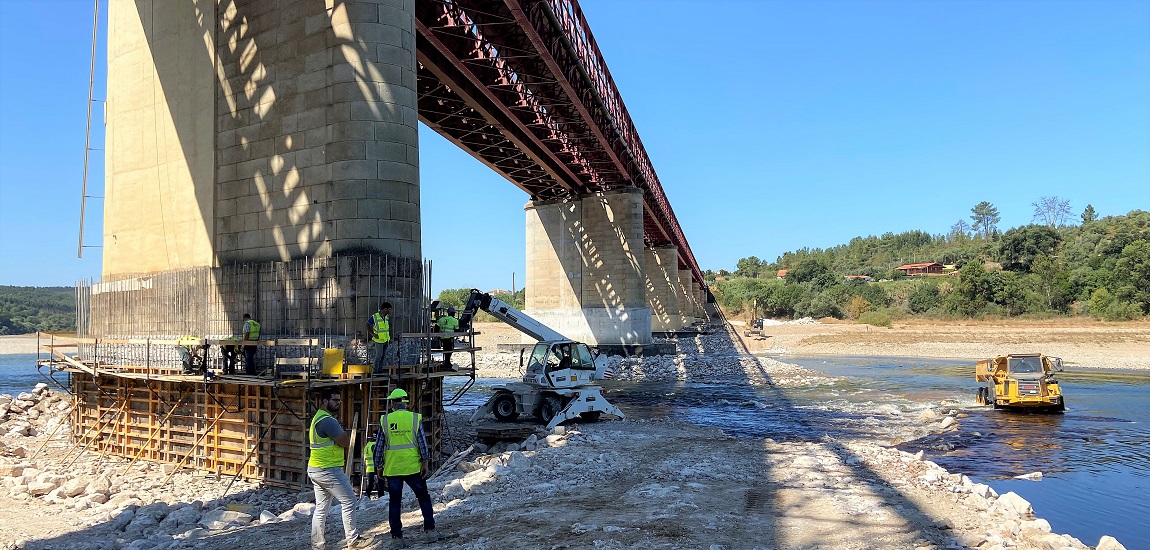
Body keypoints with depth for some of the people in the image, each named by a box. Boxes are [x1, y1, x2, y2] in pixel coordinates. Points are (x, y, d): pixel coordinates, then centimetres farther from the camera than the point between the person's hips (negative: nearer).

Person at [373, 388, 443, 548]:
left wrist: (379, 466, 11)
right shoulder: (415, 418, -3)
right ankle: (430, 531, 9)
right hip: (412, 467, -1)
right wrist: (425, 460, -1)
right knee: (424, 498, 12)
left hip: (392, 469, 1)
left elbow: (379, 446, 3)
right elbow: (422, 441, -6)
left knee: (394, 503, 11)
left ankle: (397, 538, 12)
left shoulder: (385, 420, 0)